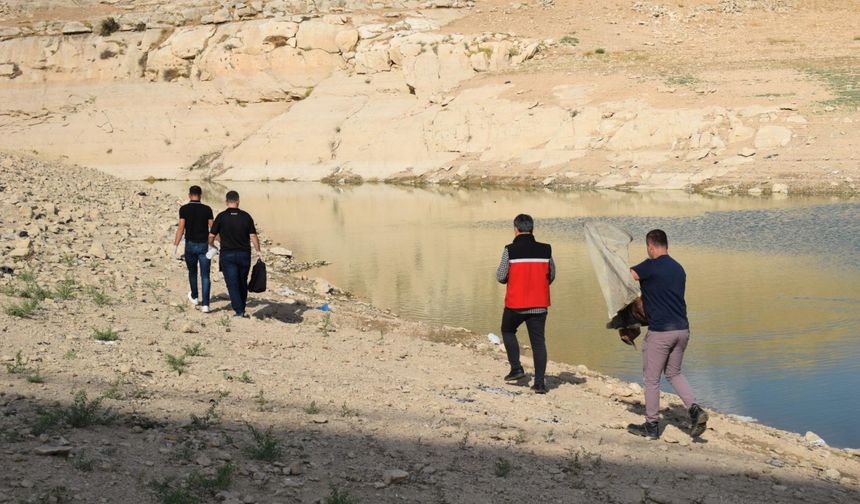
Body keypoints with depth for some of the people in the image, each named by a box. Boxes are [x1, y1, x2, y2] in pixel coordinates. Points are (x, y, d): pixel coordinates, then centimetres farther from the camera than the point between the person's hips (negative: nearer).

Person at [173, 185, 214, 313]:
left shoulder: (184, 209, -5)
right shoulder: (207, 209, -3)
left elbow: (181, 228, -11)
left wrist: (175, 246, -10)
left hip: (190, 245, 0)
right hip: (204, 245, 0)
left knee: (192, 272, 22)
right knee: (205, 276, 0)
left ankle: (194, 297, 40)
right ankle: (205, 304, -9)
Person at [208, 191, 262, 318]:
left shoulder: (221, 216, -7)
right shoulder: (246, 216, -2)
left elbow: (211, 236, -4)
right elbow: (253, 236, -3)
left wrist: (211, 245, 17)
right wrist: (258, 251, 9)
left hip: (227, 255, -2)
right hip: (244, 255, 2)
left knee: (232, 284, -1)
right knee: (242, 283, 17)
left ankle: (239, 311, -9)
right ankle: (242, 308, 27)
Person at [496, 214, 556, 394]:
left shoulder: (510, 250, -10)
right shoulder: (545, 250, -1)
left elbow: (501, 277, -7)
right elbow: (551, 276, 8)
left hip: (515, 304, -2)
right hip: (539, 304, 2)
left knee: (508, 331, 23)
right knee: (538, 341, 6)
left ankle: (516, 368, 14)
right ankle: (539, 382, 2)